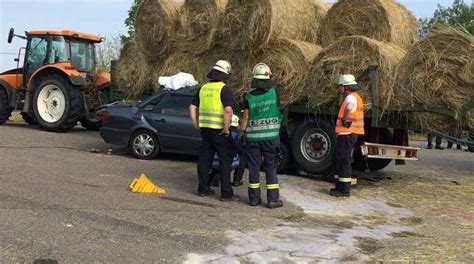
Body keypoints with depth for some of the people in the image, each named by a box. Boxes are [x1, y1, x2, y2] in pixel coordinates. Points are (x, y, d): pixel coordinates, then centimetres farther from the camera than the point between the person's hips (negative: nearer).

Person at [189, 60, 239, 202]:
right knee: (225, 160, 0)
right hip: (219, 130, -6)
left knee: (205, 158, 14)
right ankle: (226, 194, 0)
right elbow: (228, 110, -23)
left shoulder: (203, 88, 10)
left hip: (204, 128, 7)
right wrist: (226, 128, -16)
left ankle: (203, 189, 22)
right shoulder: (224, 89, -11)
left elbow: (192, 107, 14)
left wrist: (195, 124, 19)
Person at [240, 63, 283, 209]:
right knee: (271, 168, 6)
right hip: (271, 136, -1)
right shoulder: (274, 92, -7)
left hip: (253, 137, 1)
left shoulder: (249, 97, -5)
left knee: (254, 167, 9)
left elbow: (245, 117, -2)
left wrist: (240, 134, 6)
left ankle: (254, 198, 15)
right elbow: (279, 107, 12)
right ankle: (273, 199, 6)